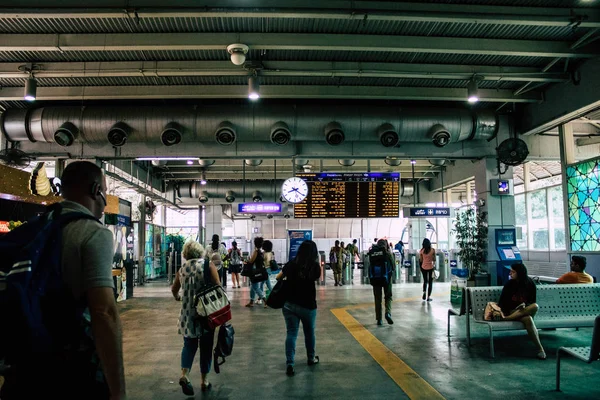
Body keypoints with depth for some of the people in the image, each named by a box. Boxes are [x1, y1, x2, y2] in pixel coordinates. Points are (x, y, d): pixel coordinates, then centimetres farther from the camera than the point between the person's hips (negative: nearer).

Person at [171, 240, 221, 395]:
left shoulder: (182, 268, 4)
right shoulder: (208, 265, -6)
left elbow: (174, 289, 18)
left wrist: (177, 297, 40)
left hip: (188, 313, 3)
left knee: (189, 344, 16)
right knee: (206, 346, 10)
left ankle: (184, 375, -4)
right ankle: (204, 381, 17)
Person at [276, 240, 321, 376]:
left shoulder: (291, 264, -7)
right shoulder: (315, 267, -11)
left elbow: (278, 278, 7)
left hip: (289, 304, 1)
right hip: (308, 306, -1)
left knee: (291, 333, 5)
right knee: (309, 332, 19)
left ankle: (289, 364, -2)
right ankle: (311, 358, 37)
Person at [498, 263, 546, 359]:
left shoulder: (530, 283, 0)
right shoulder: (509, 284, -3)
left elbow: (532, 301, 6)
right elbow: (502, 302, 0)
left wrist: (525, 305, -17)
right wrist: (503, 313, -18)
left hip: (525, 310, 2)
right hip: (512, 311, -2)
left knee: (535, 306, -35)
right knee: (528, 319, -37)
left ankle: (506, 319, -33)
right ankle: (540, 348, -32)